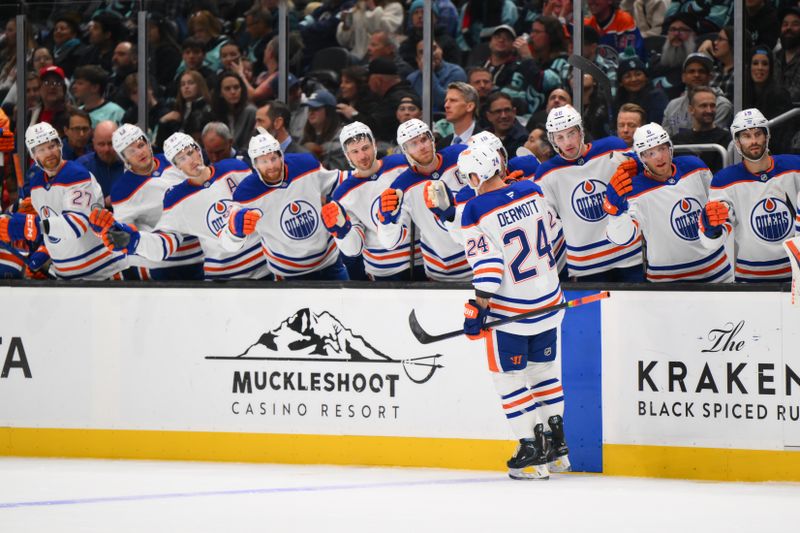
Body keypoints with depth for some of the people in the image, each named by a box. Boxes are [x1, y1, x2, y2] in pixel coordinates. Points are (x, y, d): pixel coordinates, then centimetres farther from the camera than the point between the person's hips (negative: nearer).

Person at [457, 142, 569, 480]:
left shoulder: (476, 211, -18)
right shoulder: (531, 191, -2)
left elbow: (487, 262, -20)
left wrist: (478, 308, -15)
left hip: (510, 309, -6)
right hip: (549, 300, 6)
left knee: (508, 376, 6)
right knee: (543, 367, 19)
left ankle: (533, 450, 3)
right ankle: (558, 444, 21)